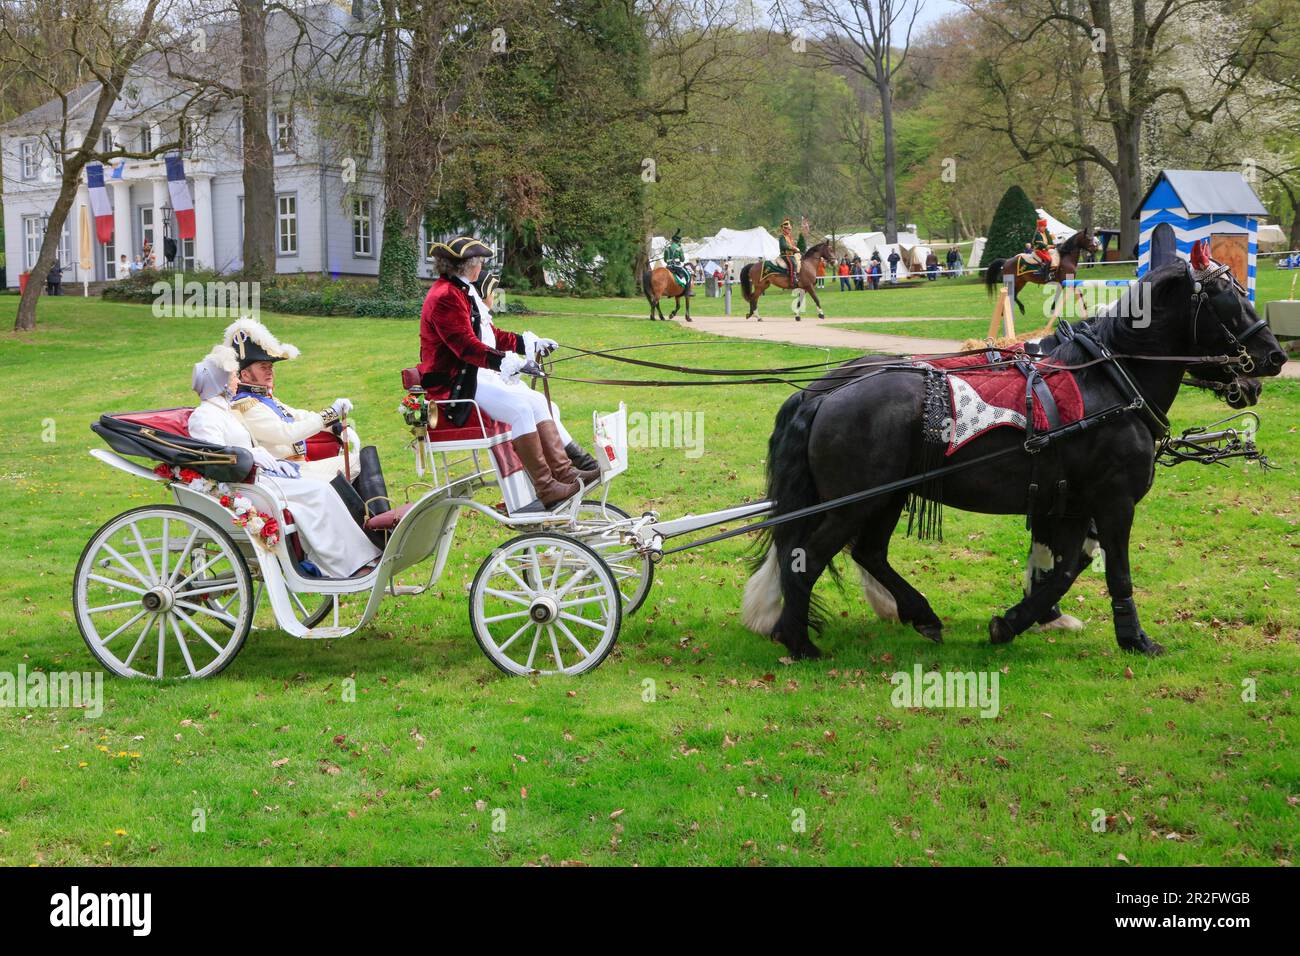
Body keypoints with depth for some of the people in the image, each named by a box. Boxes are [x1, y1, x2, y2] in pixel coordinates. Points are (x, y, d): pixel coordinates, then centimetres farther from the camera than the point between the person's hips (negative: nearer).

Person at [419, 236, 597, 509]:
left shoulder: (463, 292, 19)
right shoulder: (445, 297, -16)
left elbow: (489, 334, 23)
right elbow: (466, 345, -27)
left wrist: (531, 344, 19)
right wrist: (506, 361, -35)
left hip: (477, 374, 11)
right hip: (453, 384, -11)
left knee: (537, 402, 1)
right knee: (520, 409, -24)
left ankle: (563, 471, -1)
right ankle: (545, 488, -23)